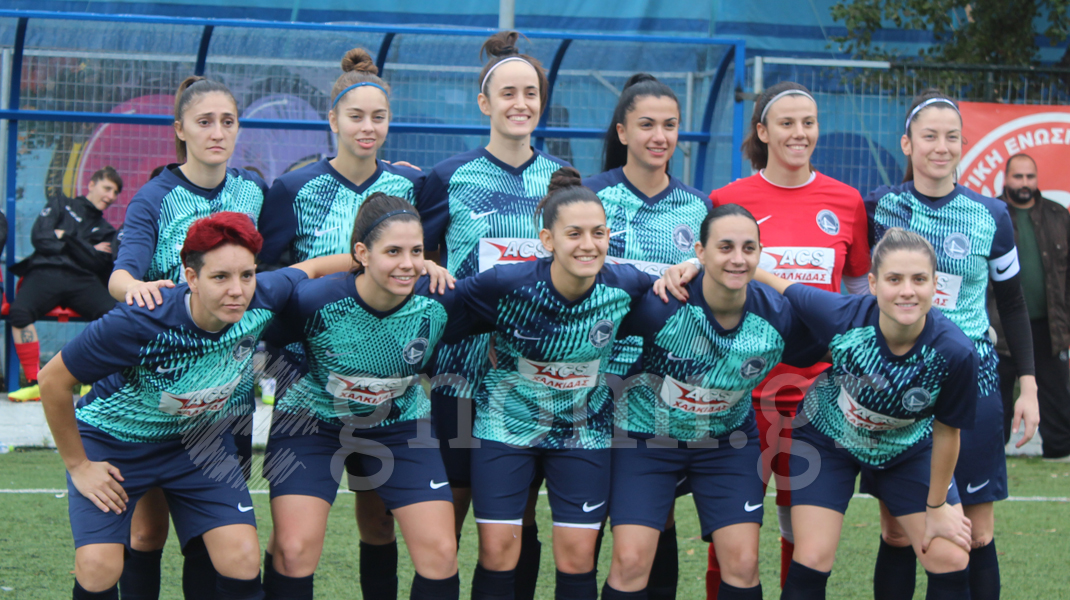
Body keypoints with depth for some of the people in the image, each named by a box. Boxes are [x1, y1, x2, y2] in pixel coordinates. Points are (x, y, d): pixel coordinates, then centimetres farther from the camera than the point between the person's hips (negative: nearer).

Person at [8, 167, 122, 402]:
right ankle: (34, 384, -30)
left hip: (83, 281, 2)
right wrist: (87, 250, 7)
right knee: (19, 312, -35)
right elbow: (40, 237, 5)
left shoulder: (106, 231, 27)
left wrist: (66, 237, 1)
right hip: (46, 271, -2)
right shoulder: (60, 206, 22)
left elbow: (99, 264, 8)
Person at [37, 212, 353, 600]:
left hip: (198, 438, 3)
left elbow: (312, 268, 1)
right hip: (113, 438, -3)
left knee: (243, 561, -13)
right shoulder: (142, 322, -35)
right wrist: (78, 465, -13)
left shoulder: (262, 300, -24)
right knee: (98, 568, -19)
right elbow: (53, 380, -22)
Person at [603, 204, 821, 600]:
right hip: (647, 435, -2)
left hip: (729, 442, 2)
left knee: (743, 563, -5)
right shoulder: (660, 304, -27)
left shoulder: (777, 316, -18)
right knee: (630, 562, -11)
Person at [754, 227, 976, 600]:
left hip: (908, 451, 1)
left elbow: (946, 432, -15)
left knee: (951, 561, -2)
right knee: (811, 562, -9)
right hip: (828, 441, -1)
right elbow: (775, 283, -17)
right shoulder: (841, 316, -35)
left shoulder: (954, 352, -32)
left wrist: (937, 506, -3)